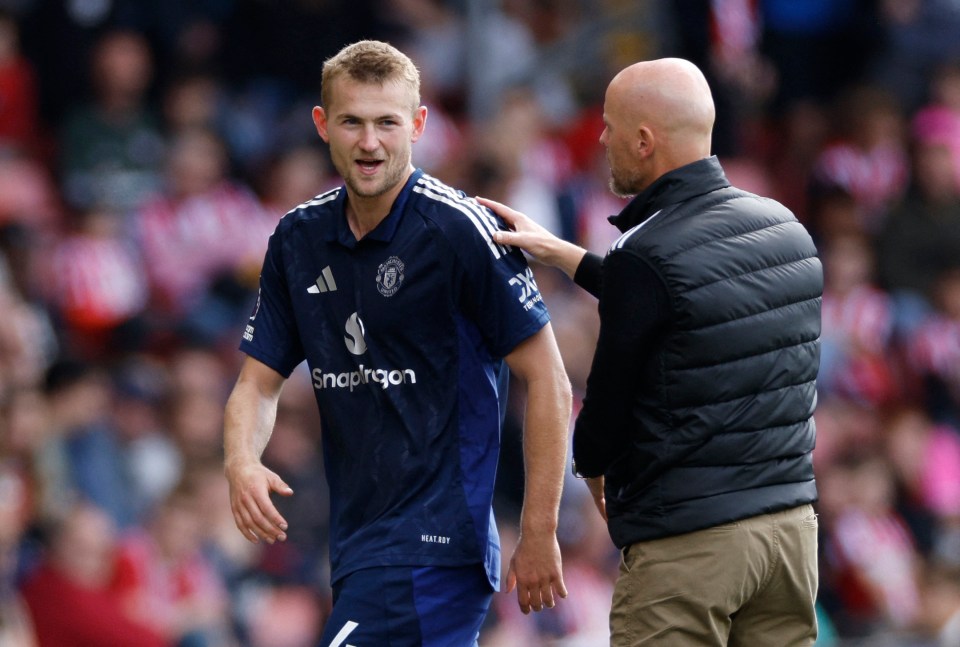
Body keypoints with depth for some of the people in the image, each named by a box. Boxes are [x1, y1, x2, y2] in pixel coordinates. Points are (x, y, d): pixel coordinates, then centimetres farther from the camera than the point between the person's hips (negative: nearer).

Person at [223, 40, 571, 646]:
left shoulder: (459, 229, -11)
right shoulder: (299, 239, 9)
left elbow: (549, 382, -9)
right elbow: (259, 380, 12)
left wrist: (539, 535, -12)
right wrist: (241, 464, -11)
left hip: (433, 544, -7)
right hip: (356, 544, 7)